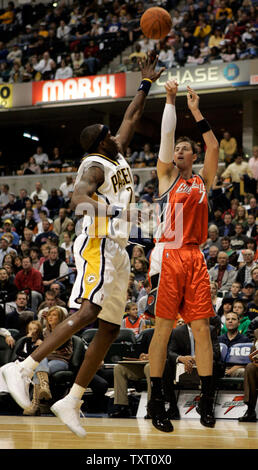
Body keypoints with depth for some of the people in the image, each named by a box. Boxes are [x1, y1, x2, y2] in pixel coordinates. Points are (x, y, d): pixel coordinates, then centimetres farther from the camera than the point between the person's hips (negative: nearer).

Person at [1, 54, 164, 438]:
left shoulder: (117, 157, 18)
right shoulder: (95, 165, -8)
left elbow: (131, 119, 31)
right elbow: (79, 192, -30)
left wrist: (146, 85, 32)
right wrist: (90, 204, -51)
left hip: (117, 251, 9)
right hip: (98, 246, -9)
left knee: (110, 328, 3)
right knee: (88, 312, -25)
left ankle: (71, 402, 3)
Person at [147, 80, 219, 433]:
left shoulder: (203, 180, 18)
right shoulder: (167, 175, 11)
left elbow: (213, 147, 7)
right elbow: (166, 135, 2)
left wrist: (196, 111, 7)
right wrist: (171, 100, -1)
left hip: (195, 258, 3)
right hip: (168, 256, -3)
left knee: (202, 327, 1)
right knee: (163, 327, -5)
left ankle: (207, 399, 5)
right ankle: (156, 400, -1)